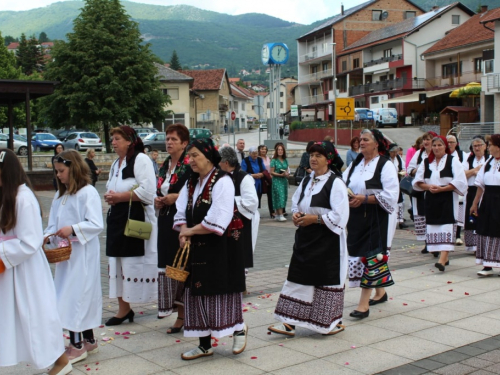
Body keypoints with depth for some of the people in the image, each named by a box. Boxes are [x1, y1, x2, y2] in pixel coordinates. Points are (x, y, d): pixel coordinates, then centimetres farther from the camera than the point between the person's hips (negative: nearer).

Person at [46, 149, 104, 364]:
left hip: (83, 254, -8)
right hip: (65, 253, 8)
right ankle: (88, 341, 24)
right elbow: (54, 223, 13)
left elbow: (97, 225, -17)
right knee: (80, 297, 14)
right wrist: (47, 235, -5)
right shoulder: (60, 195, 12)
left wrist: (73, 229, -27)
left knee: (74, 297, -6)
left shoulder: (88, 192, -11)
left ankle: (77, 346, 3)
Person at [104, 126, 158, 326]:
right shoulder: (116, 164, 18)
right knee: (118, 263, 10)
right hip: (117, 219, 9)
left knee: (134, 263, -6)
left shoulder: (141, 160, -10)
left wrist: (120, 196, -16)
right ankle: (123, 308, 18)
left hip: (137, 219, -9)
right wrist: (110, 197, 3)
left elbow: (147, 191, -20)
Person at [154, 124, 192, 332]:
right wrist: (158, 201, 5)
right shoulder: (164, 166, 15)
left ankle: (184, 314, 8)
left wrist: (177, 197, -16)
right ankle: (180, 314, 16)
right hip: (165, 221, 8)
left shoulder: (189, 165, -8)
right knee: (168, 265, 7)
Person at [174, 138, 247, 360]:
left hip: (219, 248, -8)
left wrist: (191, 231, -13)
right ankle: (205, 345, 20)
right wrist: (184, 233, -10)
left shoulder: (222, 181, -13)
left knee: (220, 291, -1)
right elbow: (182, 212, 10)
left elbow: (218, 220, -21)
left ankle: (239, 329, 25)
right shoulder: (191, 182, 12)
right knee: (197, 294, 10)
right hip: (196, 249, 8)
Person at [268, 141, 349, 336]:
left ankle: (333, 322, 20)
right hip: (305, 238, 7)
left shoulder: (335, 183, -12)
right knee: (298, 278, 5)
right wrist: (296, 214, -1)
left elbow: (340, 216, -17)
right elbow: (295, 203, 21)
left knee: (327, 279, 3)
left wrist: (315, 218, -18)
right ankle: (290, 323, 8)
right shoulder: (306, 180, 10)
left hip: (327, 240, -7)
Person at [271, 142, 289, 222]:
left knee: (284, 197, 5)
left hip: (284, 180, 6)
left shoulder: (285, 160, 11)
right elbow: (272, 172, -8)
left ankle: (277, 215, 13)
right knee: (279, 196, -12)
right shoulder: (274, 160, -5)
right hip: (277, 181, -6)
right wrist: (280, 175, -18)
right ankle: (280, 215, -13)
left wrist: (287, 174, -6)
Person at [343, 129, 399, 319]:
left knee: (371, 256, -8)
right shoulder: (355, 164, 12)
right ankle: (380, 292, 32)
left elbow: (390, 196, -15)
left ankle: (363, 304, -6)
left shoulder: (385, 165, -8)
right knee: (358, 253, 13)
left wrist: (363, 198, -20)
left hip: (376, 219, -7)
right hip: (356, 218, 7)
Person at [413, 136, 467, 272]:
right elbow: (418, 181, 11)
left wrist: (441, 188, -16)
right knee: (434, 227, 4)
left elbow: (459, 182, -8)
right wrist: (428, 186, -9)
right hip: (431, 199, 5)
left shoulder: (453, 161, 0)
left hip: (448, 199, -5)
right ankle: (444, 257, 16)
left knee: (446, 227, -13)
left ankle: (442, 260, -22)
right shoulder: (426, 162, 12)